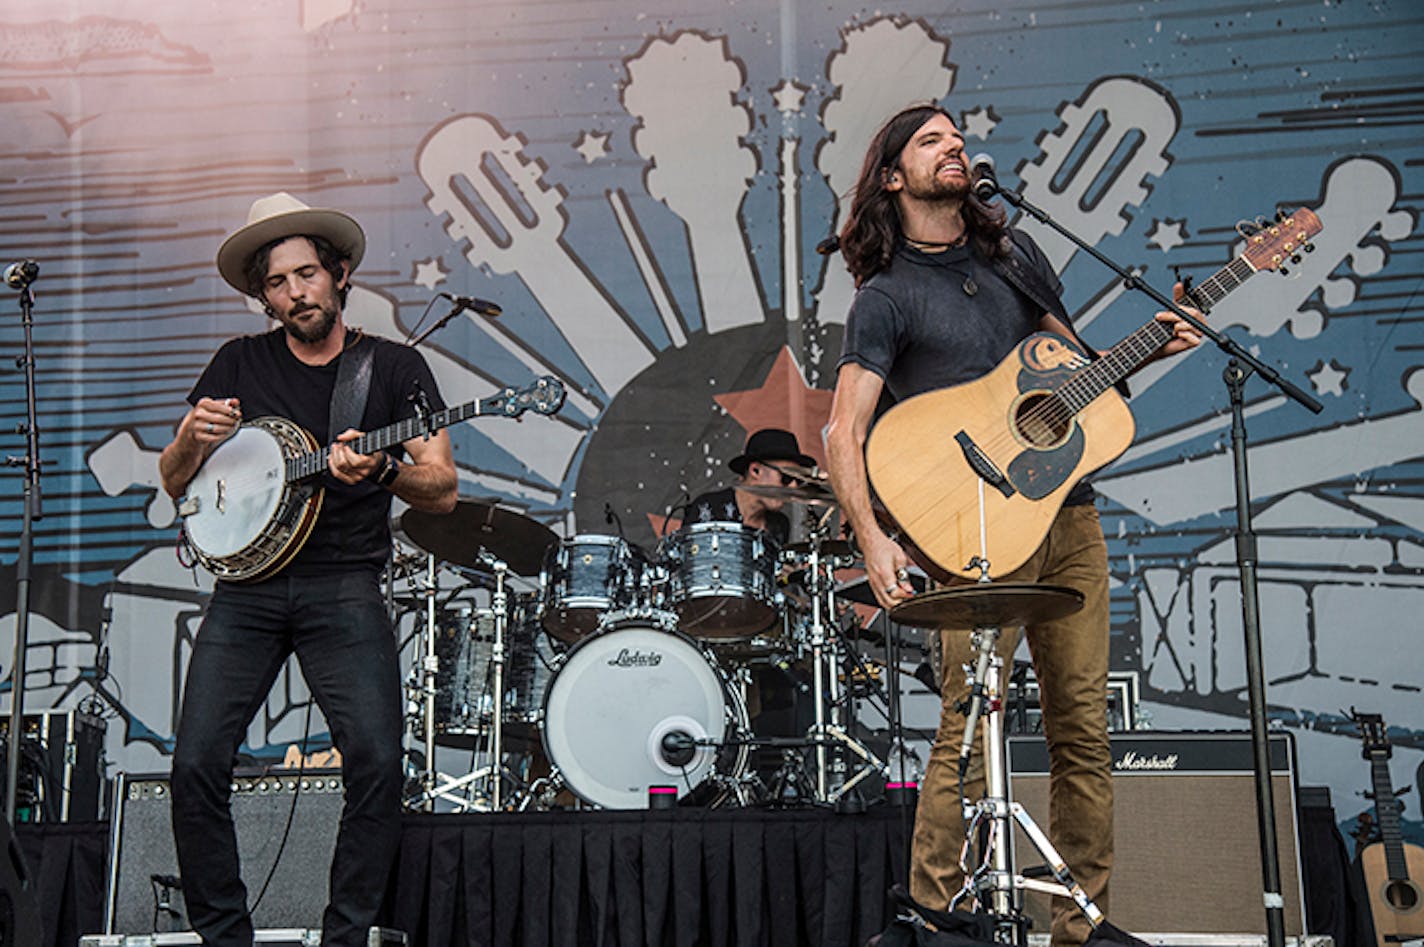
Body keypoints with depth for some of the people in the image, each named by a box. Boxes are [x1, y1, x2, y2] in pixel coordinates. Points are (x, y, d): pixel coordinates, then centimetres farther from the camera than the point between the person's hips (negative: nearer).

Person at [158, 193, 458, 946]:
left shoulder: (394, 367, 6)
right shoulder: (240, 364, 12)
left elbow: (444, 492, 0)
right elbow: (174, 484, 14)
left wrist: (379, 468, -20)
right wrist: (192, 440, -9)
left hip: (343, 588, -2)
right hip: (246, 583, 2)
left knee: (377, 763, -18)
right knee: (196, 765, -11)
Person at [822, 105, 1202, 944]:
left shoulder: (1014, 252, 16)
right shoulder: (885, 296, -2)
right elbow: (844, 433, -9)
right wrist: (874, 541, -23)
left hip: (1068, 511, 6)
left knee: (1084, 724, 6)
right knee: (971, 725, -11)